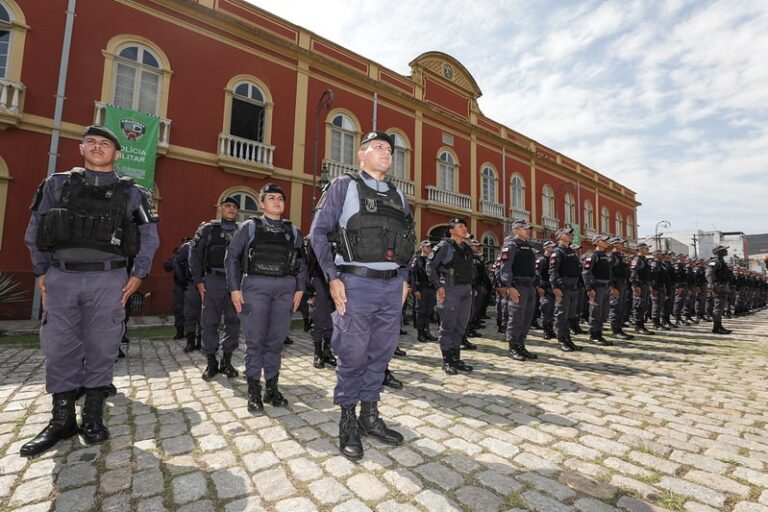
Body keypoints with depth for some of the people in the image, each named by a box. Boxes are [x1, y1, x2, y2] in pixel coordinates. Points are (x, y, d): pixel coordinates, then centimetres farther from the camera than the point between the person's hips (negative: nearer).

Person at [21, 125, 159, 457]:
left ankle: (93, 417, 16)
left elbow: (149, 237, 5)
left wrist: (138, 275, 0)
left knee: (101, 348, 3)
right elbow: (34, 232, 14)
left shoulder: (131, 192, 6)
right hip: (61, 278, 2)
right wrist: (41, 272, 7)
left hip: (107, 280, -2)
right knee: (59, 347, 5)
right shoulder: (57, 184, 11)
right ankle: (62, 419, 19)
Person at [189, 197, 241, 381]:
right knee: (210, 322, 3)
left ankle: (227, 361, 17)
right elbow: (195, 255, 4)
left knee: (234, 321, 4)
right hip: (213, 280, -1)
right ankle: (211, 362, 16)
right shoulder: (208, 229, 7)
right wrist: (199, 281, -2)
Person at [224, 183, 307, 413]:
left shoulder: (293, 231, 13)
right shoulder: (249, 227, 6)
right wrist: (234, 288, -3)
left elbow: (301, 262, 14)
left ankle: (272, 387, 20)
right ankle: (254, 391, 14)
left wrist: (300, 289, 5)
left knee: (276, 340, 7)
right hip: (256, 285, -2)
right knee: (255, 340, 2)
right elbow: (232, 257, 4)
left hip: (285, 288, 2)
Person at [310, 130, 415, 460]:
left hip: (392, 287, 5)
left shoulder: (398, 196, 16)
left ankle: (369, 416, 30)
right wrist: (333, 278, -10)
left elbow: (408, 241, 20)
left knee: (380, 354, 12)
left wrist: (404, 278, 12)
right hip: (357, 284, -5)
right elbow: (318, 233, -4)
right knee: (352, 355, 3)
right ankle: (348, 422, 23)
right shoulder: (344, 186, 1)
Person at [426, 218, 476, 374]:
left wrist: (470, 286, 15)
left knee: (460, 327, 10)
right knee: (447, 326, -1)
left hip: (466, 290, 7)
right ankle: (447, 361, 9)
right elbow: (430, 265, -8)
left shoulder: (467, 248, 15)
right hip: (450, 290, -7)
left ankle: (456, 359, 21)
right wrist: (438, 286, -13)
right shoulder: (444, 246, -5)